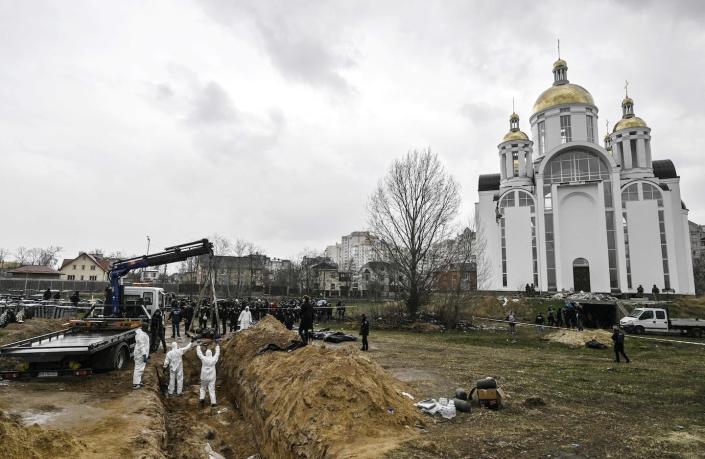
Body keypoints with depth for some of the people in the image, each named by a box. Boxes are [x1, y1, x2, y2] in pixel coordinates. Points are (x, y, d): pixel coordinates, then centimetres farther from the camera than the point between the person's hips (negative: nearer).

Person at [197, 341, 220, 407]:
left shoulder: (203, 359, -10)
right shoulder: (214, 359, -6)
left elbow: (199, 353, 4)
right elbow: (217, 353, 10)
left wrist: (198, 346, 19)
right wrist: (217, 345, 23)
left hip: (204, 377, -1)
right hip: (212, 377, 1)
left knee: (203, 388, 18)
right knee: (212, 389, 3)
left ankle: (202, 398, -1)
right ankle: (213, 402, -1)